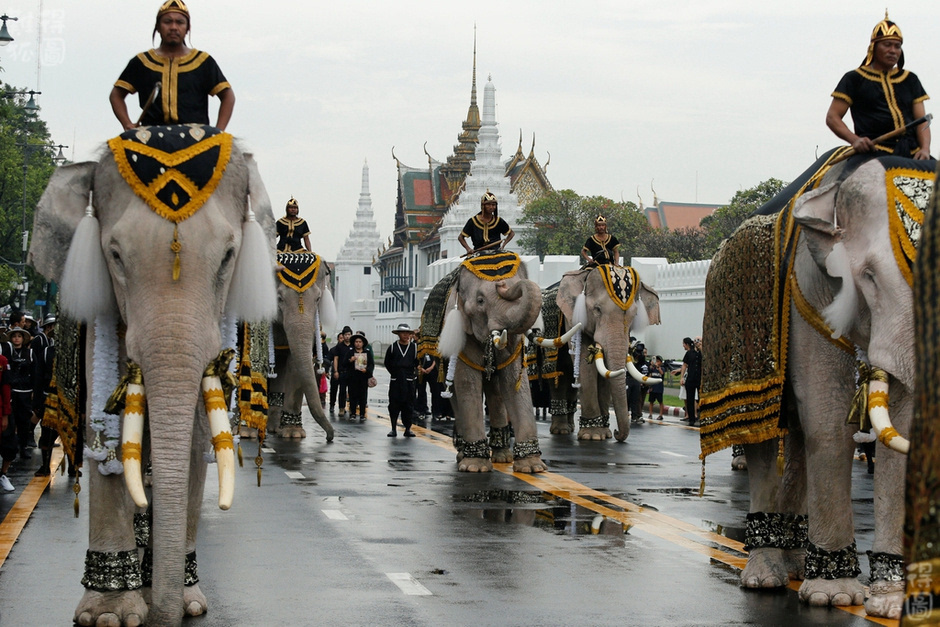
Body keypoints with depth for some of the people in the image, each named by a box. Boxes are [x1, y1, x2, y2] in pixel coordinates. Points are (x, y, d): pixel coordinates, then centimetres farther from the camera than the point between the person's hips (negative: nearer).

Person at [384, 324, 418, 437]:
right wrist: (394, 372, 4)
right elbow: (387, 363, 9)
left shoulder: (415, 347, 6)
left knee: (408, 405, 2)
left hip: (409, 381, 0)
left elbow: (417, 363, 8)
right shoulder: (392, 347, 4)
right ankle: (394, 428, 7)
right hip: (395, 381, 0)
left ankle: (408, 429, 8)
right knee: (394, 405, 0)